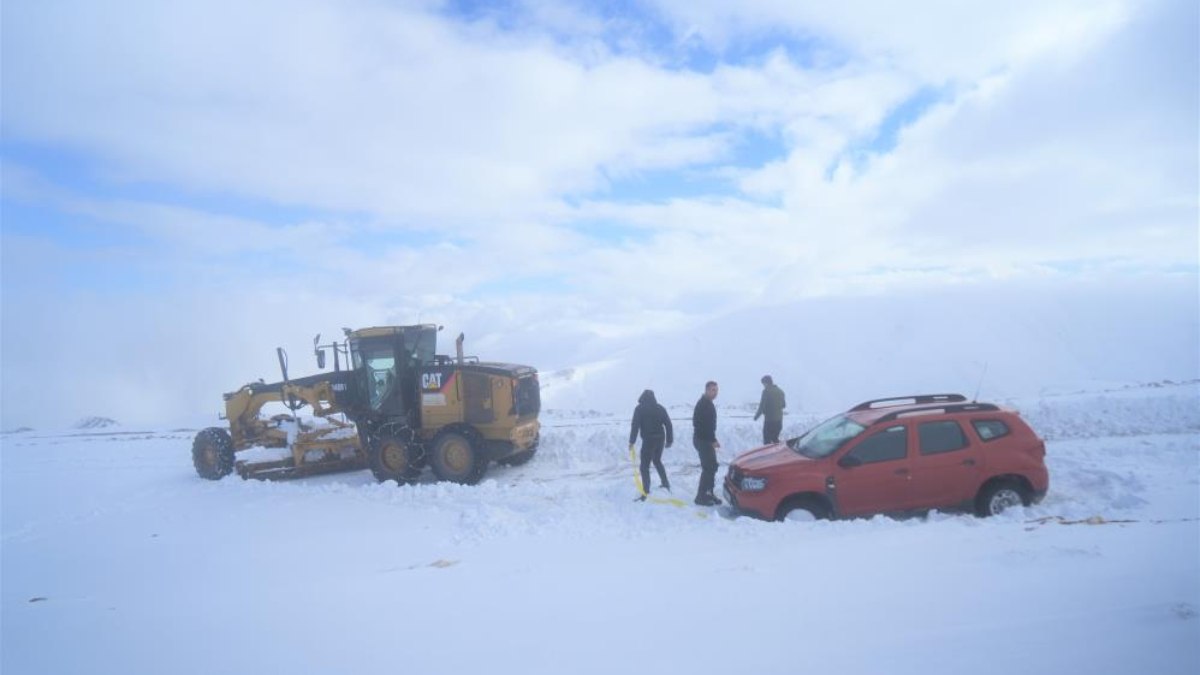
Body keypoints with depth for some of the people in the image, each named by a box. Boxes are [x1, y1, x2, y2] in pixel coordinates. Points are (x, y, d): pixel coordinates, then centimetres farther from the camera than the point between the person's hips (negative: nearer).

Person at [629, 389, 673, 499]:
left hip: (648, 440, -5)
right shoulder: (660, 408, 9)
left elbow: (635, 426, -13)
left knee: (645, 466, -2)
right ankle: (665, 483, 34)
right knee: (657, 461, 28)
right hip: (660, 439, 6)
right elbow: (668, 424, 7)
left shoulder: (639, 409, -4)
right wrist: (669, 440, 13)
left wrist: (632, 441, -11)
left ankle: (646, 492, -8)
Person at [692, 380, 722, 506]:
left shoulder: (708, 403, 14)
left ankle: (708, 493, 21)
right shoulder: (703, 404, -18)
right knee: (708, 467, -9)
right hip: (702, 440, -10)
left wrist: (712, 439, 17)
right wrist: (713, 440, -20)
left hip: (706, 439, 10)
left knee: (712, 466, 13)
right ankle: (701, 497, -5)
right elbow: (703, 425, -24)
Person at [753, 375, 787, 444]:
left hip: (769, 419, -7)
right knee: (775, 439, 20)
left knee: (767, 441, -2)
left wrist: (756, 416, -1)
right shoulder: (780, 391, 10)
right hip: (779, 419, 7)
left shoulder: (766, 391, -13)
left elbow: (762, 406, -14)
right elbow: (784, 405, 19)